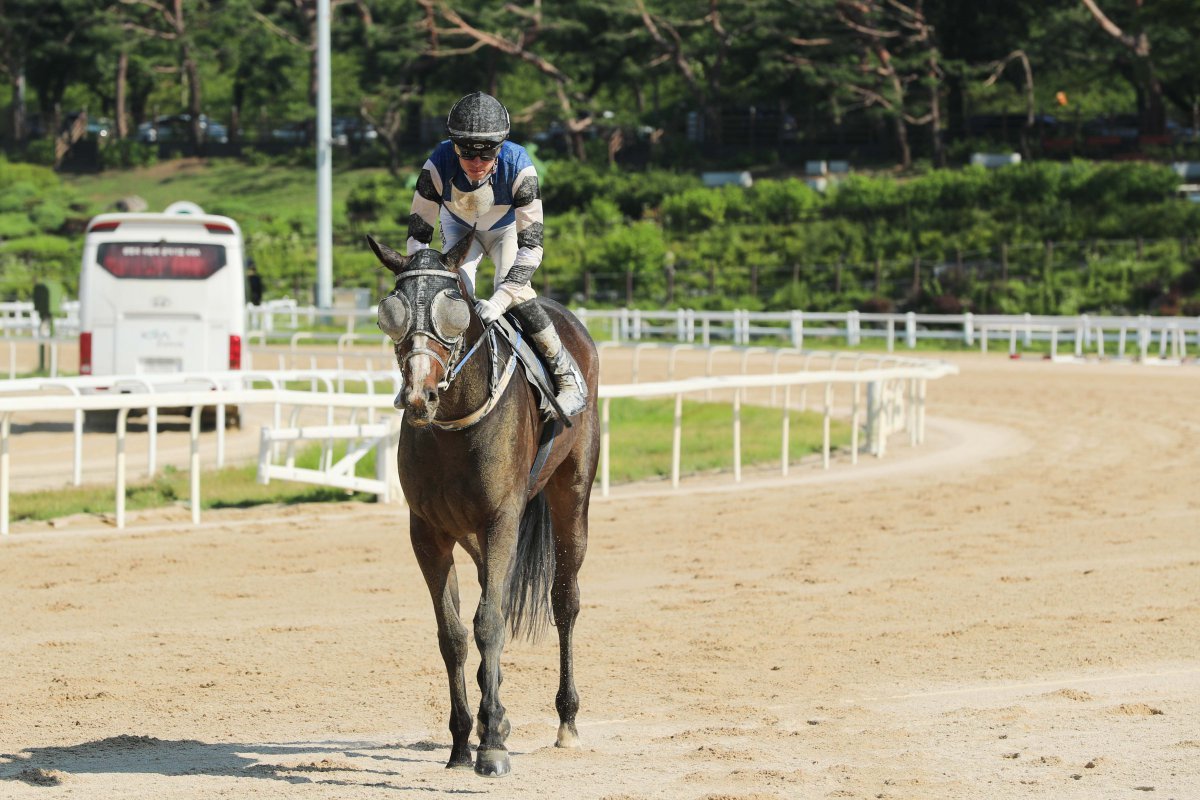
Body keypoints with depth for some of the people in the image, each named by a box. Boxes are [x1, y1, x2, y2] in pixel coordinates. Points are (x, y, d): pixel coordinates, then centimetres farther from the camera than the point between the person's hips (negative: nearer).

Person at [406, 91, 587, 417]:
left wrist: (498, 301, -47)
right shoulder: (438, 166, -35)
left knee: (514, 292, -22)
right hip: (458, 227, 2)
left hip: (507, 229, -2)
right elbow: (418, 233, -23)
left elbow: (531, 245, -38)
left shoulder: (518, 167, -40)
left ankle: (567, 373, -6)